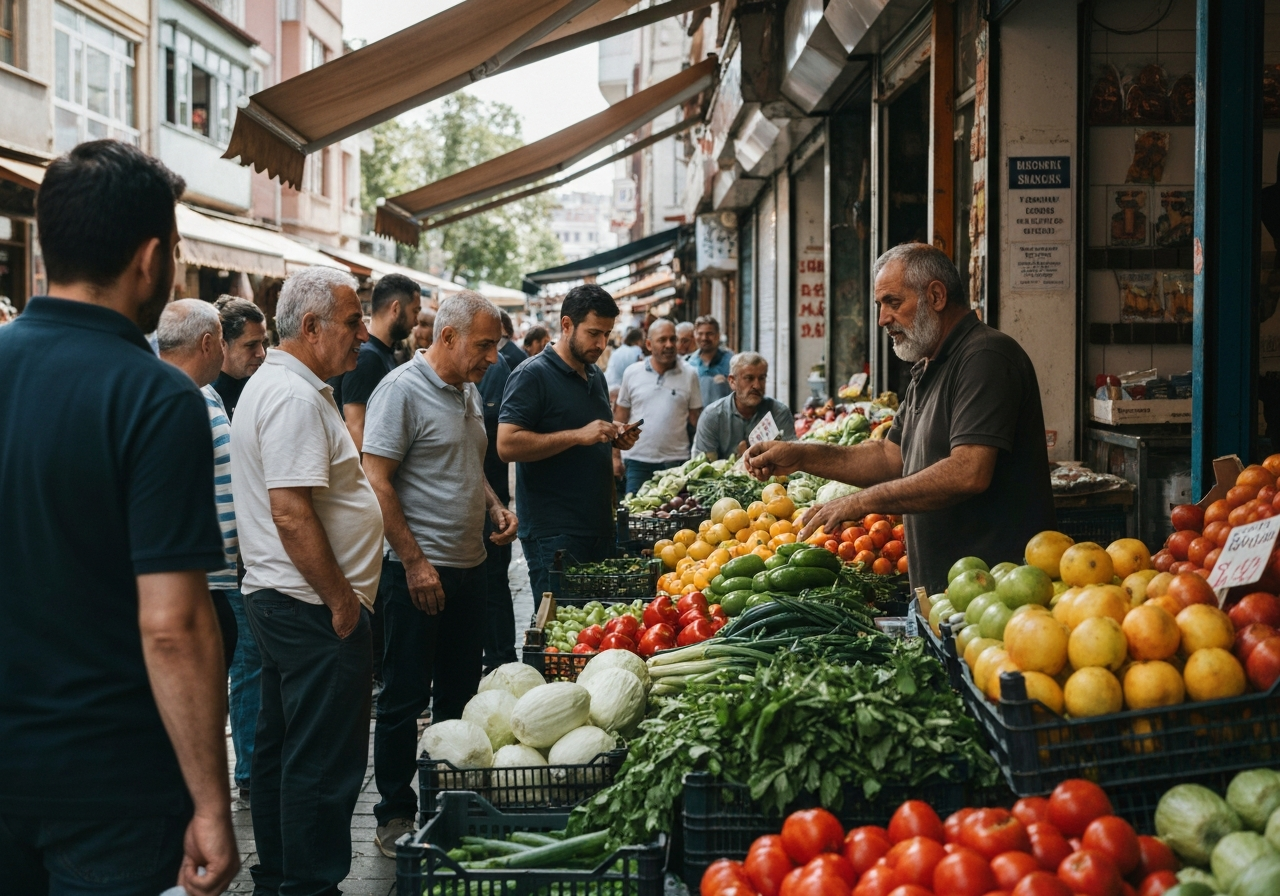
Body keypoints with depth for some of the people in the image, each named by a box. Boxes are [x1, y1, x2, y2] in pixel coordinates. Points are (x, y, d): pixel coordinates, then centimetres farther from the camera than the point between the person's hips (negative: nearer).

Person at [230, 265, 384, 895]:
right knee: (326, 763, -3)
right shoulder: (296, 398, -19)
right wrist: (342, 601, -19)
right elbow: (291, 513, -26)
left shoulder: (273, 383, 15)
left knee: (282, 745, 18)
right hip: (313, 608, -11)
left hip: (278, 601, 11)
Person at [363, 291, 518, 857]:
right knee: (404, 698, 1)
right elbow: (377, 482, -17)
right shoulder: (402, 390, -13)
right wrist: (415, 562, -18)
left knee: (459, 694, 15)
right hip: (420, 571, -8)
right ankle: (395, 816, 12)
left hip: (469, 566, 8)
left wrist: (495, 507, 7)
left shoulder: (468, 391, 13)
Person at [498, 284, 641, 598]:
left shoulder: (595, 375, 16)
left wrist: (617, 437, 7)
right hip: (554, 534, -8)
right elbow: (508, 445, -20)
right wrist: (577, 436, -23)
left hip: (599, 526, 8)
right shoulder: (532, 375, -10)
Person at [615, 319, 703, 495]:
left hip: (676, 461, 0)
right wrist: (615, 456, 4)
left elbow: (696, 419, 5)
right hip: (637, 460, 1)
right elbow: (620, 418, 8)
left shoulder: (689, 375, 3)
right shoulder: (632, 373, 4)